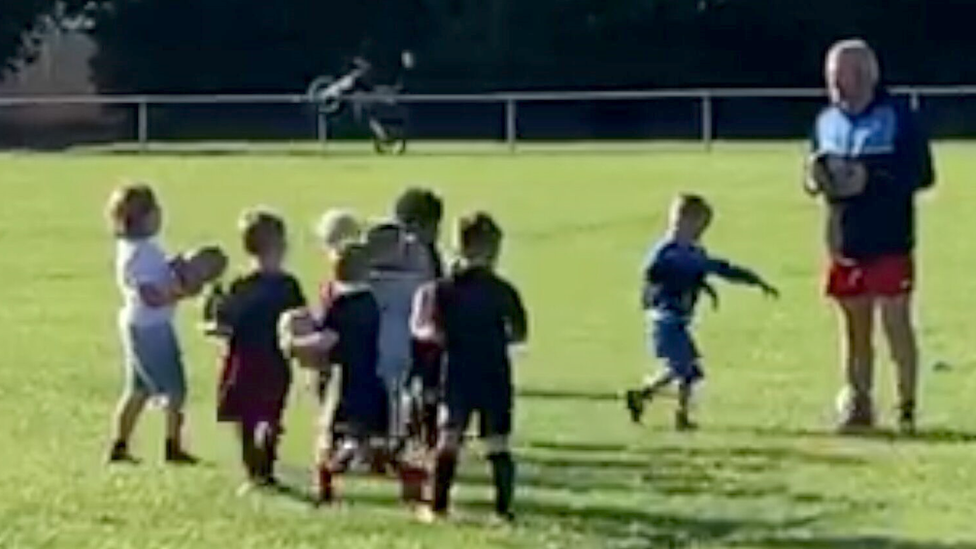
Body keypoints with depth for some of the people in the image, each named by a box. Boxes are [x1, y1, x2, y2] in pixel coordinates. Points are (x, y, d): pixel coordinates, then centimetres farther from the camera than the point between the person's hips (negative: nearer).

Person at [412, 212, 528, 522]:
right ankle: (503, 507, 1)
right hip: (496, 377, 0)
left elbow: (435, 334, -11)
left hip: (459, 376, 0)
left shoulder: (444, 289, -5)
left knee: (448, 439, 6)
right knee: (498, 443, 4)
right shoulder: (503, 291, -4)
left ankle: (439, 505, 5)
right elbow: (520, 334, 0)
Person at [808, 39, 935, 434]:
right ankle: (858, 403, 19)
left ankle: (906, 407, 4)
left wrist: (873, 178, -21)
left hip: (889, 242, -5)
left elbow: (922, 174, -10)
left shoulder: (898, 119, -7)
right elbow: (816, 174, 20)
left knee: (896, 322, -5)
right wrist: (815, 180, -4)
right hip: (845, 242, 5)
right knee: (854, 324, 11)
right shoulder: (826, 122, 10)